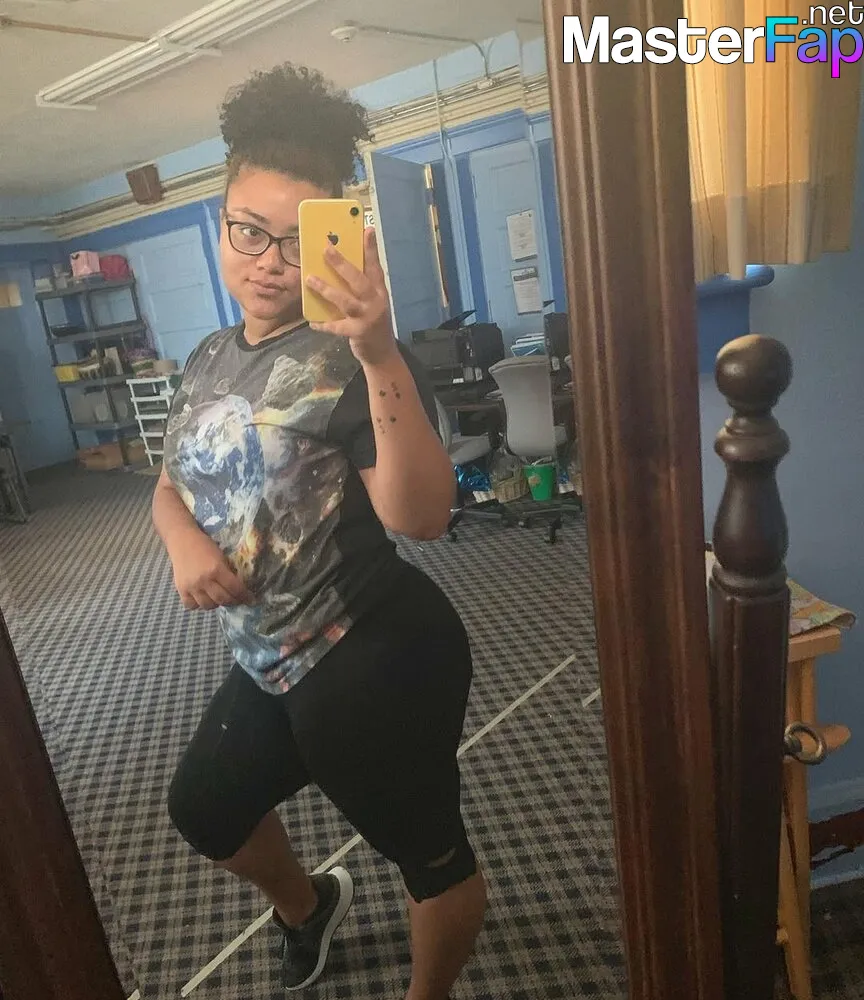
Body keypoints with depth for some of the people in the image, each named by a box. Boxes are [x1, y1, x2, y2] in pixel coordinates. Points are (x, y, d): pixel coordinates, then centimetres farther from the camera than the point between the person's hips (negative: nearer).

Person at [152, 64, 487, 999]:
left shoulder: (351, 359, -18)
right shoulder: (210, 357, 7)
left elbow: (420, 516, -29)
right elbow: (170, 483, 14)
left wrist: (381, 359, -39)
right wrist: (184, 540, -7)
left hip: (375, 665, -8)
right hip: (269, 666, 9)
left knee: (430, 855, 14)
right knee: (204, 809, 31)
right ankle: (306, 904, 60)